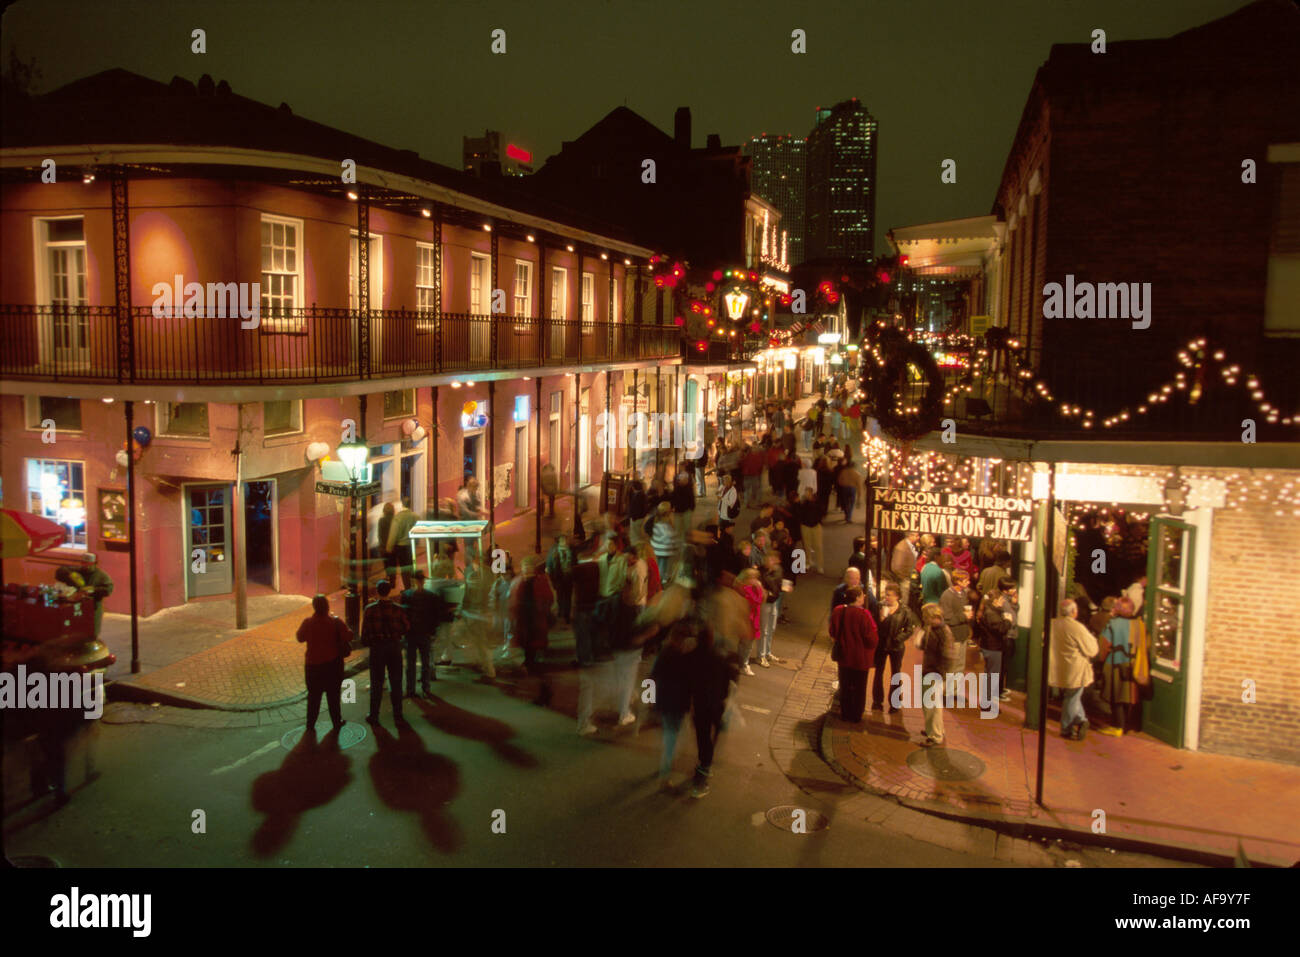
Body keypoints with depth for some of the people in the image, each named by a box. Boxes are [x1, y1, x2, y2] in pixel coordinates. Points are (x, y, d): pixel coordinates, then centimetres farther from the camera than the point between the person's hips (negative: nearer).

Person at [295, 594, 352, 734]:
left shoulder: (308, 623, -10)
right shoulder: (336, 622, -14)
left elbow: (300, 637, 5)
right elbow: (348, 636, -16)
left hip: (313, 664, 1)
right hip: (333, 663, -1)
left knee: (313, 696, 14)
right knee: (334, 695, 12)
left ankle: (310, 725, 17)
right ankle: (337, 723, 19)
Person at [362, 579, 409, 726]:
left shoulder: (370, 609, -10)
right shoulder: (397, 608, -6)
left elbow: (365, 630, -7)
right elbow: (406, 627, 0)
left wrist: (365, 642, 10)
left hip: (376, 648, -1)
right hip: (394, 647, 1)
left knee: (376, 683, 10)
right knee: (396, 683, 8)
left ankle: (374, 716, 16)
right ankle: (398, 716, 11)